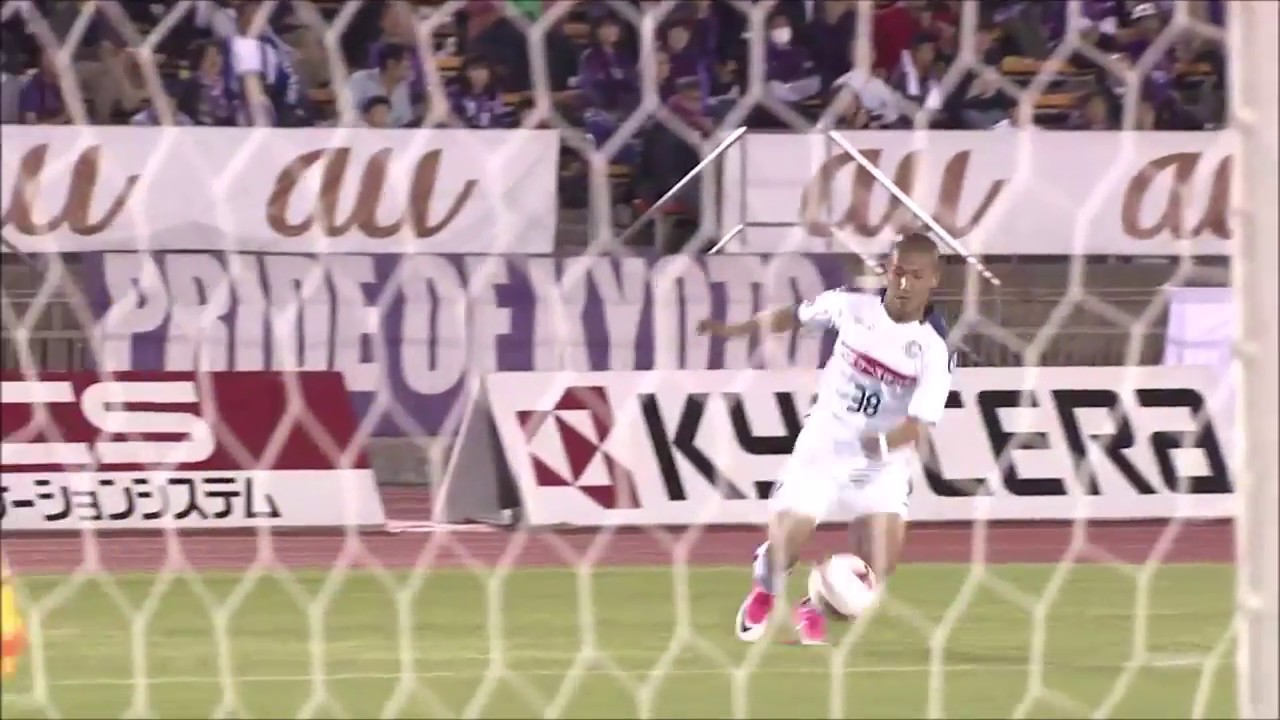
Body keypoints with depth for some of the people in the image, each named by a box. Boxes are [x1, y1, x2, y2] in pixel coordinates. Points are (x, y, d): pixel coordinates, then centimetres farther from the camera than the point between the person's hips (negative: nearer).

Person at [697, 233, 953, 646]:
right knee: (783, 548, -9)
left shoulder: (932, 349, -16)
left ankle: (817, 608, 23)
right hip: (822, 448, 1)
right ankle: (764, 592, 30)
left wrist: (885, 442, -44)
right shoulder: (852, 307, -9)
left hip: (882, 464, -1)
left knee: (876, 574, -11)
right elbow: (795, 317, 11)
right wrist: (733, 330, 15)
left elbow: (919, 422, -24)